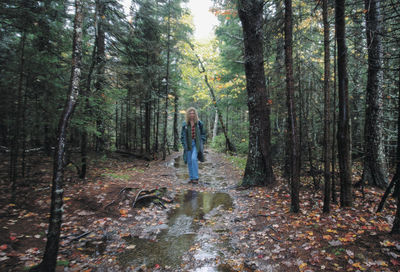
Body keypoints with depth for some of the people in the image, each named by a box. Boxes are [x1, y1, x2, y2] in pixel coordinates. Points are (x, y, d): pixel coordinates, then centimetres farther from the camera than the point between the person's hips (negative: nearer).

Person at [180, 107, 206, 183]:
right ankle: (191, 178, 16)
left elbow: (203, 134, 6)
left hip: (196, 143, -2)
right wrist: (184, 145, 0)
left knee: (194, 158, -19)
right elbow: (182, 135, 9)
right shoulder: (185, 124, 3)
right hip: (188, 144, 3)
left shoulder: (199, 123, 0)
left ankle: (195, 178, -12)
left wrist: (202, 144, -2)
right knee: (189, 161, 5)